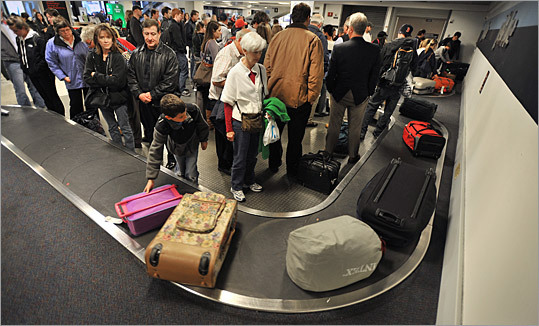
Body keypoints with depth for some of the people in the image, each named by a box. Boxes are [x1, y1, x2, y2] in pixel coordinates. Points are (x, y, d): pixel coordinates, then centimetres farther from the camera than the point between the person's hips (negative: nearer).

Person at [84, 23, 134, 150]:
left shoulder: (118, 57, -12)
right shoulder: (92, 57, 1)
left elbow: (118, 80, -21)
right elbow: (87, 78, -6)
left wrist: (96, 76, -15)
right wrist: (107, 80, -18)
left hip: (118, 98, -5)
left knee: (125, 128, 4)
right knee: (112, 128, 17)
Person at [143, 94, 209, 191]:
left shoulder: (193, 109, -36)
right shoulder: (161, 127, -38)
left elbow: (202, 126, -12)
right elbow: (155, 150, -25)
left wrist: (204, 140, 7)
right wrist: (151, 178, -22)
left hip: (192, 146, 0)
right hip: (177, 148, 0)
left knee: (191, 176, 1)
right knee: (180, 173, 13)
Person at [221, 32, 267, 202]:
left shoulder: (261, 69, 1)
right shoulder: (235, 73, -13)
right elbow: (228, 103, -10)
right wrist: (229, 129, -12)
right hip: (240, 120, -5)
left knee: (252, 154, 17)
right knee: (240, 157, 6)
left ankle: (249, 181, 39)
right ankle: (236, 186, 27)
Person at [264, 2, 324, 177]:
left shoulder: (277, 36, 3)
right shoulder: (313, 40, -8)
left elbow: (267, 66, 8)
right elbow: (316, 74, -11)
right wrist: (312, 97, -2)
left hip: (275, 94, 4)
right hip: (299, 97, -3)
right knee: (295, 137, 12)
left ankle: (273, 164, 36)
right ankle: (292, 170, 27)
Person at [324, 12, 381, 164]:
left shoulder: (339, 48, -16)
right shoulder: (375, 50, -10)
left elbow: (331, 74, -10)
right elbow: (374, 76, -3)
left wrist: (331, 90, 6)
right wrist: (369, 93, 10)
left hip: (339, 94, -1)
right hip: (360, 96, 1)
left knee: (334, 125, 16)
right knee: (355, 128, 16)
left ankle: (328, 152, 31)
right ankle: (352, 156, 31)